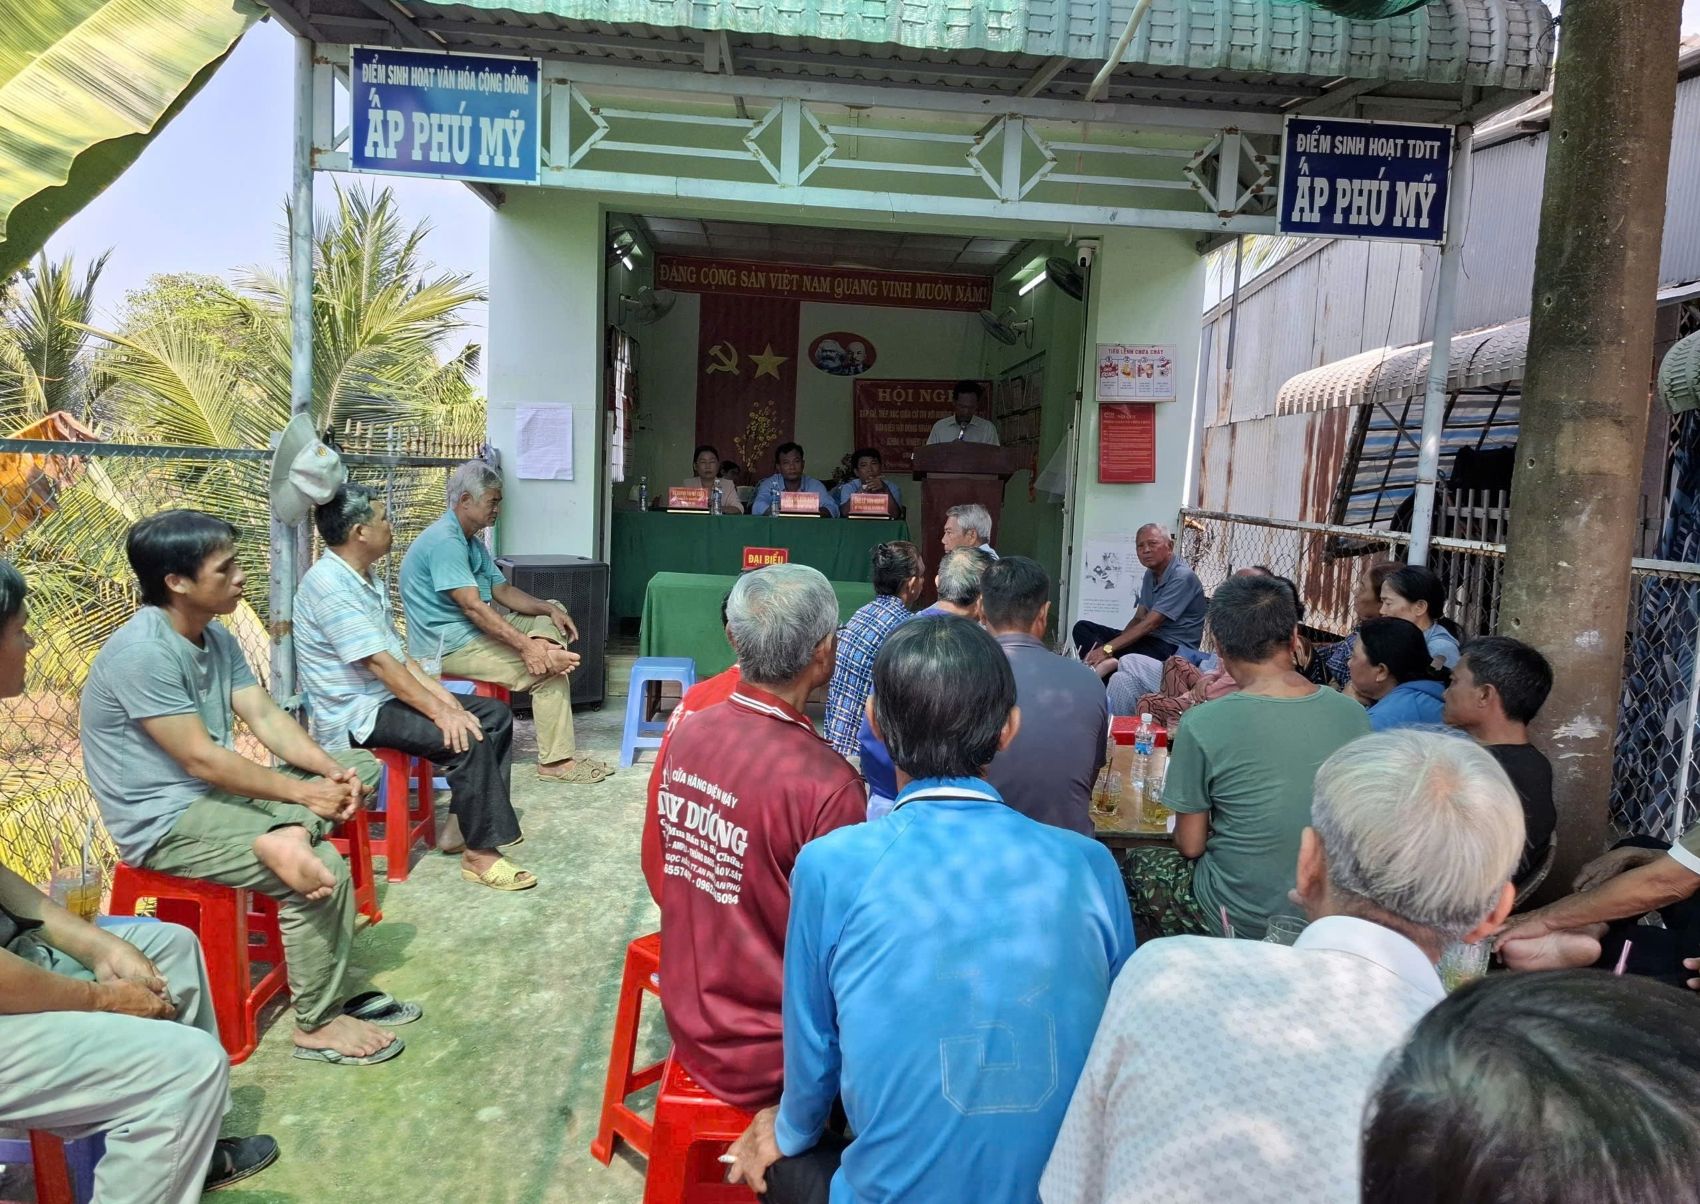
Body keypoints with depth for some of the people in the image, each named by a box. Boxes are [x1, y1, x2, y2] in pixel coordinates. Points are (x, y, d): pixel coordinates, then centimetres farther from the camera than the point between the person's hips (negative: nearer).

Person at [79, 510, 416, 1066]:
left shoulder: (215, 636, 5)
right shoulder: (141, 652, -24)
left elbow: (265, 718, 2)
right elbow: (202, 759, -25)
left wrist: (332, 770, -14)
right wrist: (305, 793, -20)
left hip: (217, 791, 9)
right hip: (165, 821, -9)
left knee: (359, 765, 4)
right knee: (326, 869, -25)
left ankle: (288, 837, -19)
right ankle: (316, 1025, -9)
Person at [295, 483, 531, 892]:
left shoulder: (365, 579, 11)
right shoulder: (329, 585, -20)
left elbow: (397, 652, 11)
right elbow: (379, 663, -25)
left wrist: (444, 698, 1)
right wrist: (440, 712, -25)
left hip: (387, 696, 10)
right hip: (356, 714, -10)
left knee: (495, 714, 5)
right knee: (467, 738, -26)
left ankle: (467, 823, 9)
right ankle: (479, 852, -16)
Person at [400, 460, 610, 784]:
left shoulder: (471, 541, 16)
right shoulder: (445, 541, -19)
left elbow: (503, 590, 15)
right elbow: (472, 606, -27)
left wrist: (549, 609, -2)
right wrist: (525, 645, -30)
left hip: (474, 632, 11)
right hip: (448, 646, -11)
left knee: (552, 616, 11)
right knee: (548, 669, -19)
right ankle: (556, 761, -13)